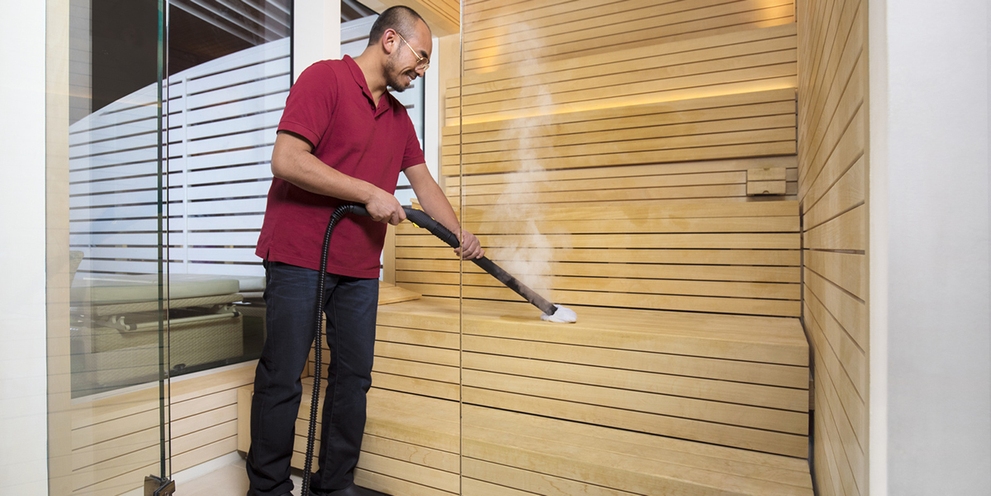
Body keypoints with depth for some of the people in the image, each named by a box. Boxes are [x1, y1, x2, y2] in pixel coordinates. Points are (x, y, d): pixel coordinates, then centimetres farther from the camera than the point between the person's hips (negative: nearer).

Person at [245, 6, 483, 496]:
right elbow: (286, 160, -17)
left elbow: (423, 180, 19)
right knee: (282, 379, 3)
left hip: (361, 266, 7)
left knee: (354, 376, 10)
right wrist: (370, 194, -16)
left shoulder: (398, 116, 16)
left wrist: (460, 234, 11)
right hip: (299, 256, -7)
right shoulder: (324, 78, -6)